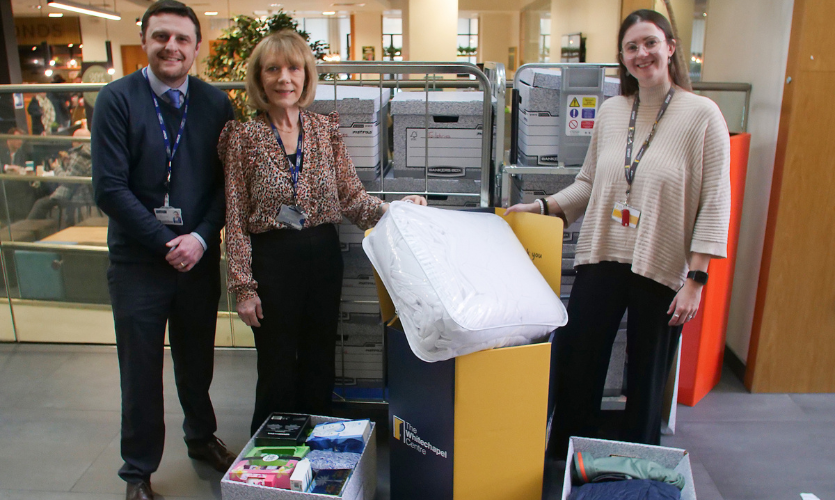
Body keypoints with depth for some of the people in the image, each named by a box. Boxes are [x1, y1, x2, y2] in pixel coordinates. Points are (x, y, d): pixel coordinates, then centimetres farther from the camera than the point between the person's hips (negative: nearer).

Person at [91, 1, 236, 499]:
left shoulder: (216, 102, 1)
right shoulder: (117, 99, -7)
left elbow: (228, 181, 0)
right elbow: (110, 188, -11)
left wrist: (200, 238, -12)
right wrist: (165, 243, -14)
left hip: (200, 257, 2)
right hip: (138, 260, -2)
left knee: (197, 359, 18)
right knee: (141, 369, 10)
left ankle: (202, 437, 43)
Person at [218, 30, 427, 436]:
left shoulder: (326, 130, 3)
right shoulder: (244, 136, -4)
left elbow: (351, 197, 2)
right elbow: (236, 218, -5)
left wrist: (393, 209, -16)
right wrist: (244, 286, -7)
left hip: (324, 254, 3)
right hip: (271, 260, -3)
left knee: (319, 362, 15)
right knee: (277, 368, 10)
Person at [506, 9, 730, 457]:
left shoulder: (702, 114, -6)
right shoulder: (610, 112, 6)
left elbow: (715, 202, -8)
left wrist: (695, 279, -12)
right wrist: (542, 207, 0)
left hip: (663, 268, -3)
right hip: (602, 258, 4)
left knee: (646, 379, 10)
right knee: (574, 366, 8)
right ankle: (567, 462, 30)